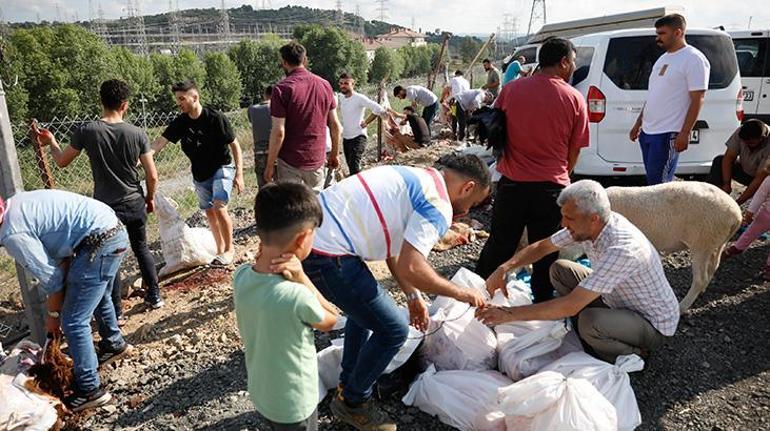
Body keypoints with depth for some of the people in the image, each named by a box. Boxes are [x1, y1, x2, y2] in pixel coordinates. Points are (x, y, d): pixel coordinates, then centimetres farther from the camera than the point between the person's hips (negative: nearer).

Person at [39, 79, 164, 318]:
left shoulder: (87, 131, -12)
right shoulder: (137, 133, -9)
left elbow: (62, 162, 3)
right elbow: (152, 176, -6)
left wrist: (51, 142, 22)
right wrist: (150, 198, 11)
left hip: (106, 208, -1)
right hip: (135, 204, 2)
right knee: (141, 248, 22)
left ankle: (116, 313, 16)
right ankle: (154, 295, 29)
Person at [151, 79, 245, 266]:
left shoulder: (216, 118, -18)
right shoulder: (180, 122, -5)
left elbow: (234, 145, -14)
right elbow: (160, 142, -6)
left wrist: (239, 174, -17)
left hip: (222, 168, -5)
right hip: (200, 174, 6)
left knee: (219, 207, -19)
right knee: (209, 212, 10)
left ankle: (229, 249, -1)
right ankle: (220, 249, 25)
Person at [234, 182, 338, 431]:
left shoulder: (241, 275, -17)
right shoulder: (297, 296, -35)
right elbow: (330, 320, -15)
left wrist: (275, 265, -22)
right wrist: (300, 277, -24)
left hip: (260, 393, 5)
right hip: (294, 405, -5)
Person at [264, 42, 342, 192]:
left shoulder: (282, 89, -10)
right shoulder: (324, 85, 4)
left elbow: (278, 132, -14)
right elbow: (336, 126, 7)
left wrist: (270, 165, -6)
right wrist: (334, 154, 18)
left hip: (289, 162, -4)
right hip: (317, 160, 4)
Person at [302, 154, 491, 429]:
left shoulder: (415, 179, 20)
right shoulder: (439, 205, -10)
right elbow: (410, 268, -21)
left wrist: (414, 296, 24)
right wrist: (460, 293, -5)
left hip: (311, 233, 10)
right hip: (327, 257, -10)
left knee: (365, 307, 30)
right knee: (394, 330, 4)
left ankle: (348, 386, 44)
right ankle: (352, 403, 24)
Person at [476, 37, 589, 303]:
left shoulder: (511, 90, -1)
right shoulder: (574, 99, -5)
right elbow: (574, 151, 1)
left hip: (511, 184, 2)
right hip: (551, 187, -1)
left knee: (499, 245, 16)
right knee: (546, 253, 12)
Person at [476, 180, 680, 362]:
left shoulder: (621, 249, -37)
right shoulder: (588, 226, -13)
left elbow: (571, 306, -38)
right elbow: (542, 247, 1)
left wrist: (510, 314, -35)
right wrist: (503, 269, -14)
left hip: (654, 324, -7)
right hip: (618, 300, 8)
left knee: (590, 321, -35)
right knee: (560, 269, -2)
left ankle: (633, 354, -1)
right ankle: (586, 340, 10)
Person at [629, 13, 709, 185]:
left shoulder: (694, 59, -9)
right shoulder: (663, 58, 17)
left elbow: (697, 100, -14)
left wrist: (685, 133, -19)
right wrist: (638, 123, 20)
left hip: (668, 134, -8)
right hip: (647, 131, 8)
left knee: (658, 185, -8)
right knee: (653, 181, 12)